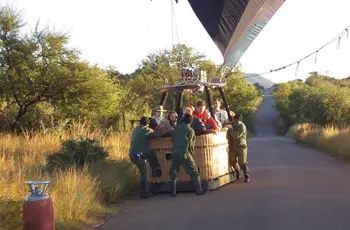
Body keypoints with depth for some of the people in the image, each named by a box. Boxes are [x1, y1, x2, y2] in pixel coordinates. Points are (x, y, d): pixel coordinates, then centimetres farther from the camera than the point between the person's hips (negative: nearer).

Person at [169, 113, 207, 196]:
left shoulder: (176, 128, 7)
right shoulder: (190, 130, -2)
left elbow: (172, 139, 12)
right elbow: (191, 144, -2)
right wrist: (191, 151, 17)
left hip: (175, 153, 3)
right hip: (185, 153, -3)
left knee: (173, 172, 16)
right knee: (194, 172, 6)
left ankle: (172, 192, 13)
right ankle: (199, 190, 4)